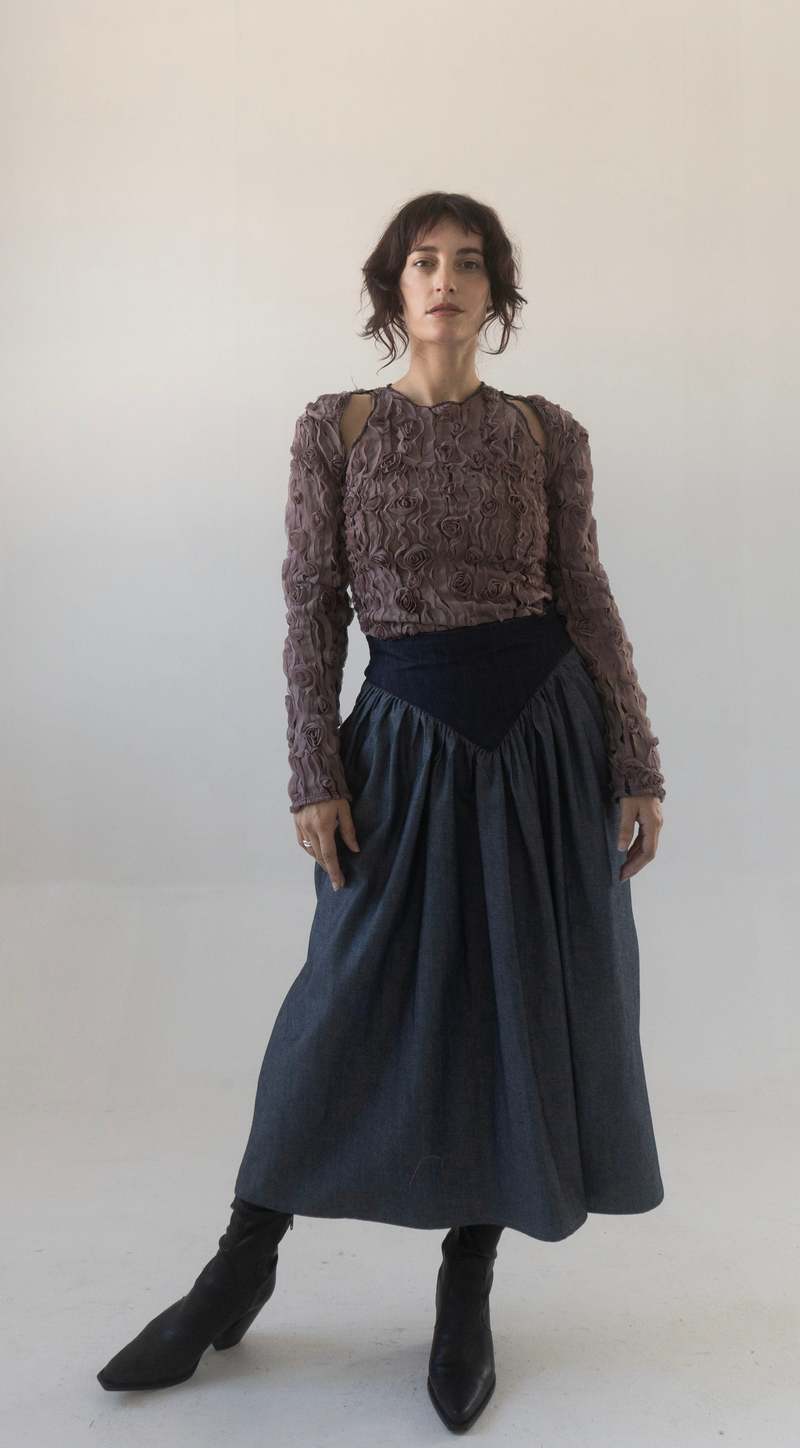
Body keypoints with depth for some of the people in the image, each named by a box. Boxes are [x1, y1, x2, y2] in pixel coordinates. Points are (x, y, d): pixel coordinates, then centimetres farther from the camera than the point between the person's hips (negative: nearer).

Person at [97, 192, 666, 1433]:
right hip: (408, 736, -1)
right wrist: (315, 773, -6)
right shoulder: (335, 428, 1)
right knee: (353, 1003, 3)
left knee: (520, 1004, 6)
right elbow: (313, 607, 0)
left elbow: (588, 600, 5)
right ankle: (241, 1272, 24)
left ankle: (468, 1291, 26)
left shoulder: (548, 432, 3)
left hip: (548, 727, 2)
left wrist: (638, 767, 1)